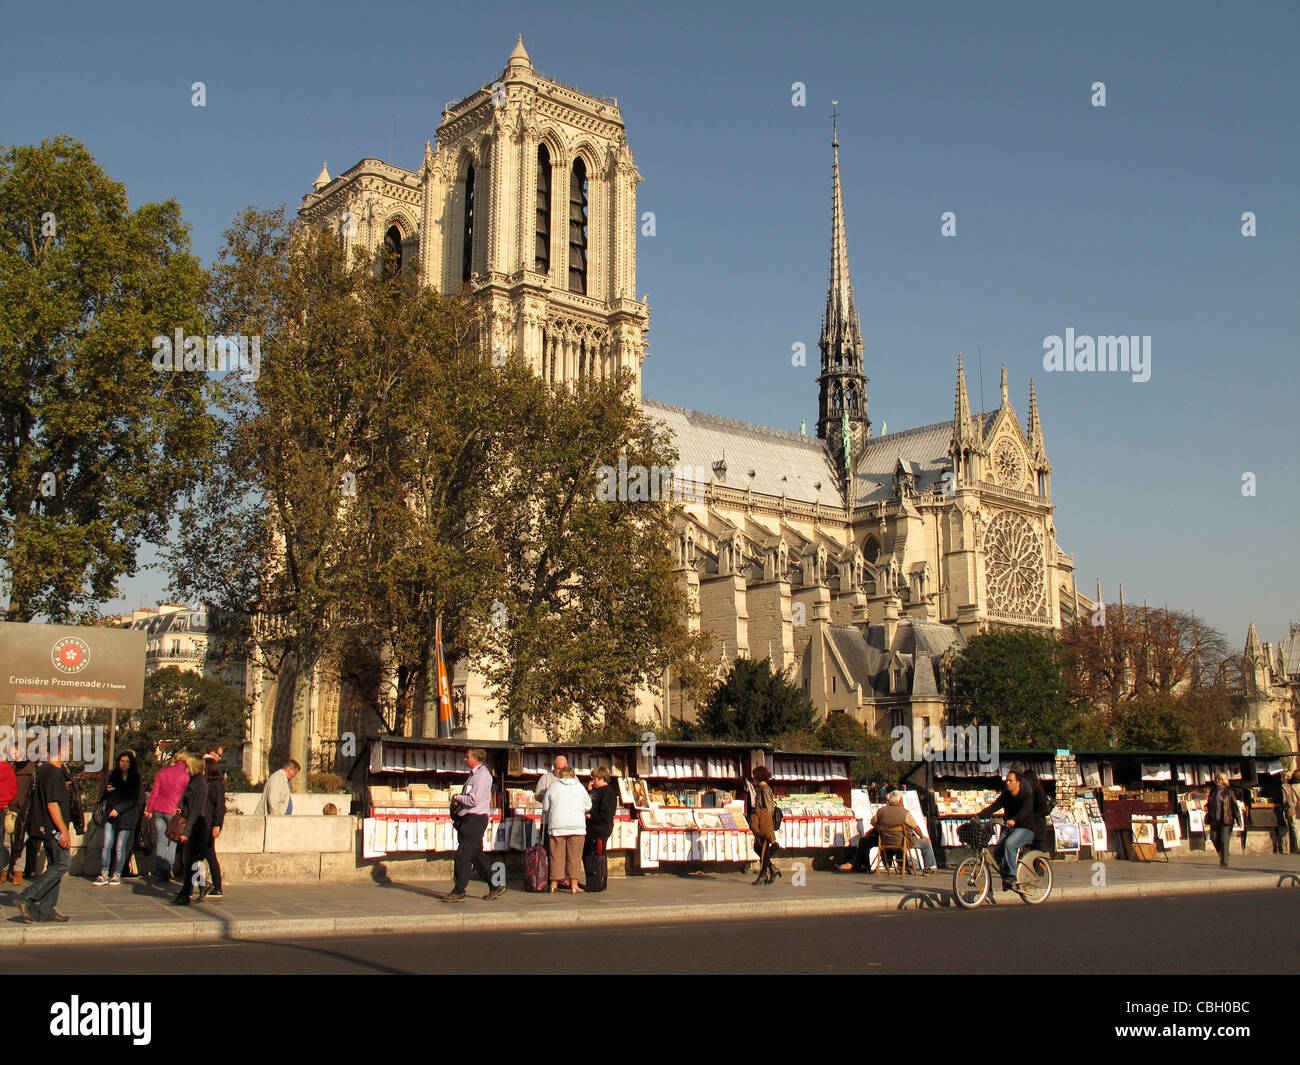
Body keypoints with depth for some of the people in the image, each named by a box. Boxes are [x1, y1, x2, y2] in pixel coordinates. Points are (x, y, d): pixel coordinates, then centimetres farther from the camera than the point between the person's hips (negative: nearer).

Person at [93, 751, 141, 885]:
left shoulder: (135, 778, 4)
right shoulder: (112, 775, 12)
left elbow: (134, 800, 0)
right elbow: (102, 797, 16)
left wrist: (118, 809, -10)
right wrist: (107, 790, -6)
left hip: (126, 815, -2)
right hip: (110, 814, 2)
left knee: (120, 847, -3)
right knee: (107, 845, -6)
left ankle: (117, 874, 7)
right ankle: (104, 874, -1)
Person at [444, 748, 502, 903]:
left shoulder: (482, 775, -14)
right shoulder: (474, 774, 17)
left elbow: (473, 800, -21)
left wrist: (457, 797, -6)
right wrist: (458, 801, 6)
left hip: (475, 819, -10)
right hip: (468, 819, 10)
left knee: (462, 855, -8)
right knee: (476, 855, 12)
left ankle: (458, 892, -4)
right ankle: (496, 887, 18)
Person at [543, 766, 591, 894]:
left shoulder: (553, 787, 5)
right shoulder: (580, 787, 7)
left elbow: (545, 807, 8)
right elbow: (588, 806, 12)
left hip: (556, 826, 0)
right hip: (577, 826, 0)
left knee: (556, 856, 6)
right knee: (575, 856, 1)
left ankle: (554, 884, 10)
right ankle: (574, 885, -3)